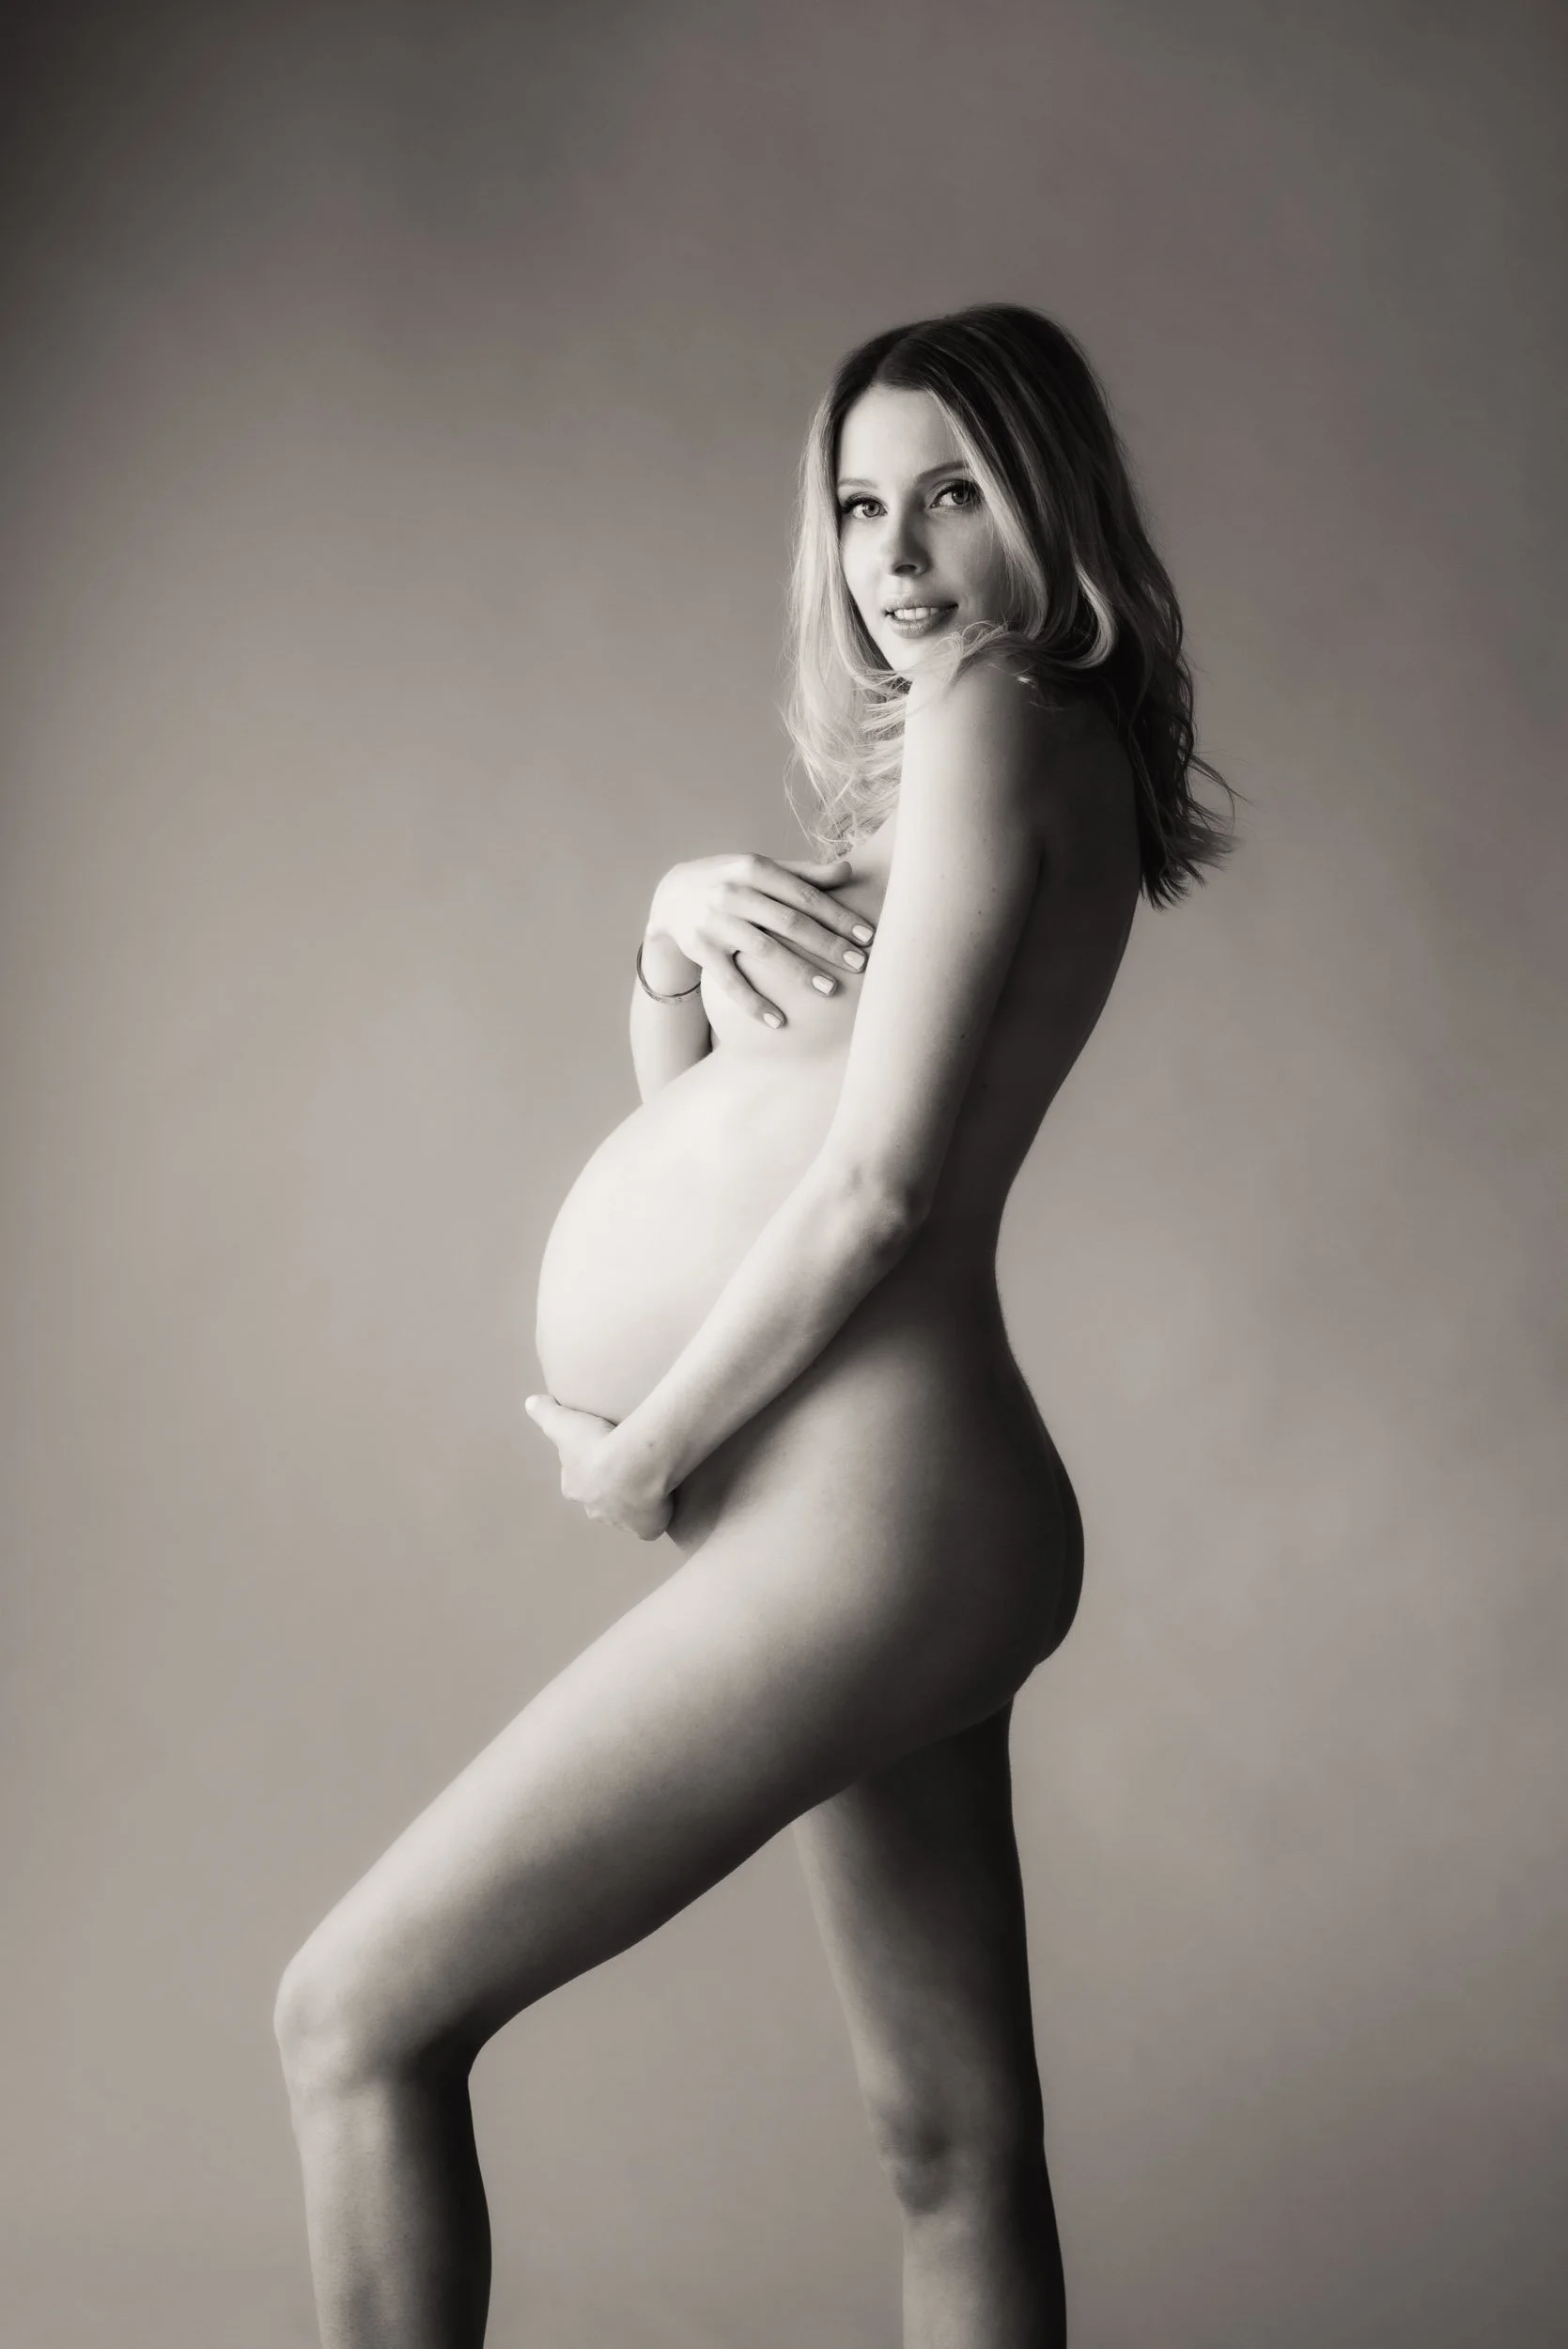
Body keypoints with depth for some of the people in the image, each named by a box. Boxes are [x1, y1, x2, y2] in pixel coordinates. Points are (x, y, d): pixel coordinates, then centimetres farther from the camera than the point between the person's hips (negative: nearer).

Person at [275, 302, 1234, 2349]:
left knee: (359, 2017, -3)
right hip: (915, 1519, 10)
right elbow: (689, 1097, 21)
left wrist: (647, 1452, -8)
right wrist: (683, 922, 0)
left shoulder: (989, 721, -9)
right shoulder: (1047, 754, 18)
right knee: (955, 2145, 15)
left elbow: (880, 1177, -17)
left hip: (856, 1526, -10)